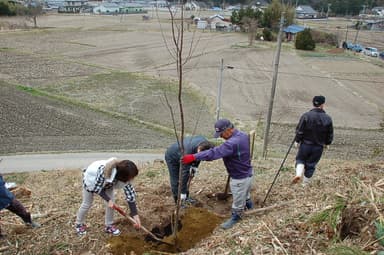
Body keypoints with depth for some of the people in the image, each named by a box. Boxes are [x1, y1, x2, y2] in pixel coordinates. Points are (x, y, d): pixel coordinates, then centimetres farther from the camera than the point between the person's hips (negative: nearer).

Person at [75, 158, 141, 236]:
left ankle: (109, 225, 20)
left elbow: (130, 193, -26)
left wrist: (135, 215, -28)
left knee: (111, 204, -2)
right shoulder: (103, 170, -47)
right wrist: (108, 199, -32)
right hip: (91, 179, -4)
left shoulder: (124, 177, -32)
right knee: (87, 204, 10)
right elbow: (97, 188, -29)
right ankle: (79, 224, 35)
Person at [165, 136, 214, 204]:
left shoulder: (204, 143, -25)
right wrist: (182, 193, -34)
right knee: (176, 181, -5)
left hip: (180, 156, 7)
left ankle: (186, 197, 25)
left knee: (187, 178, 11)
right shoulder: (188, 151, -44)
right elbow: (184, 172, -39)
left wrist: (195, 166, -12)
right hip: (172, 157, -7)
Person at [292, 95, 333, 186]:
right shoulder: (328, 119, -5)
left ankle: (298, 174, -7)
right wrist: (327, 143, 19)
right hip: (318, 147, 2)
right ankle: (305, 183, 23)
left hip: (305, 144, -1)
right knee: (311, 164, 12)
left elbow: (299, 130, -9)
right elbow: (330, 134, 4)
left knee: (300, 159, 18)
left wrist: (297, 141, 4)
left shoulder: (306, 116, -13)